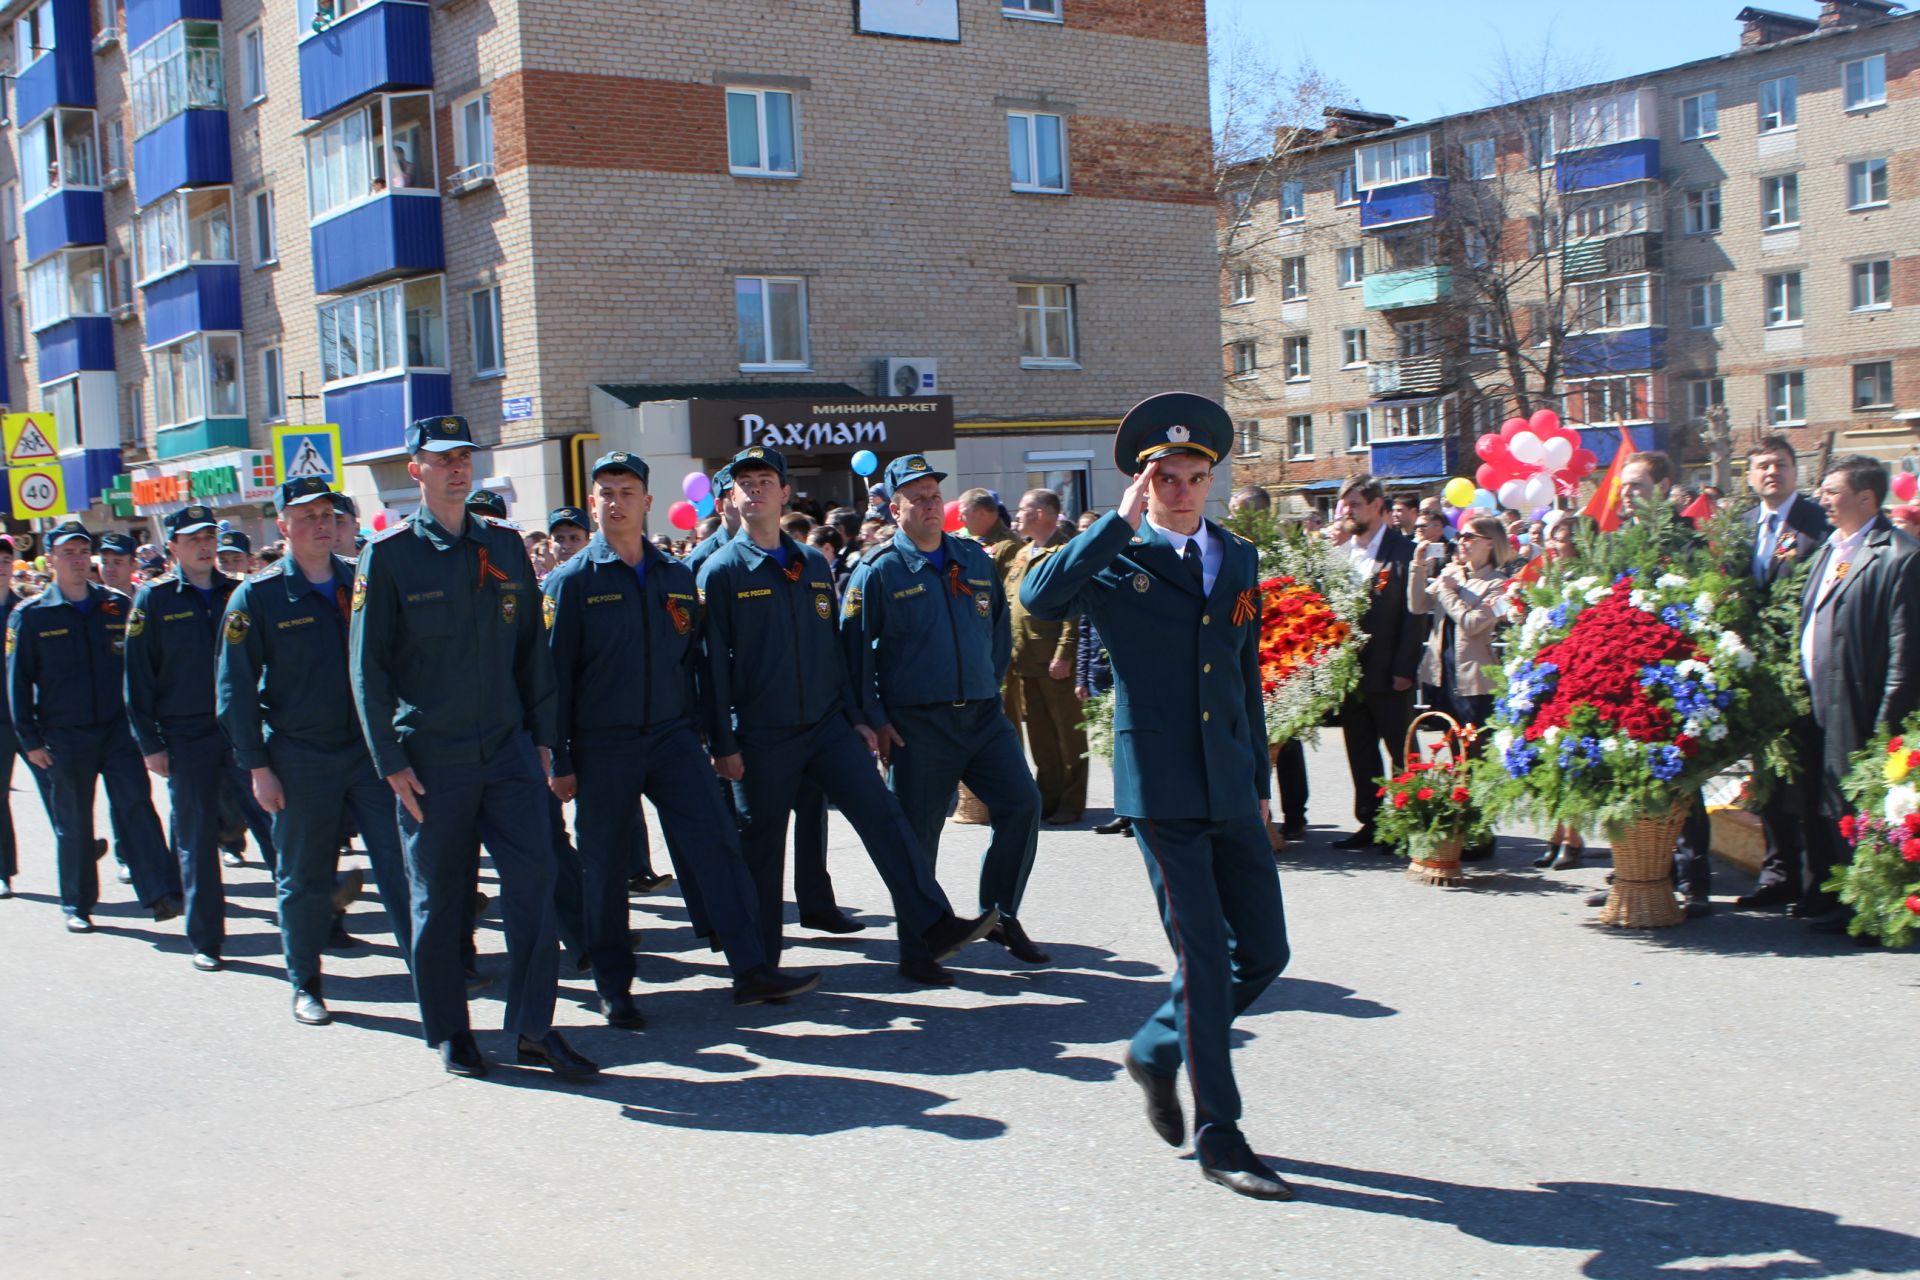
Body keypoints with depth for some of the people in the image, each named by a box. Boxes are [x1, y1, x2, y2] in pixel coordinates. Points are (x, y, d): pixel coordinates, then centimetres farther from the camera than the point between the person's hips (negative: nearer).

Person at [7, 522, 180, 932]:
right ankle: (77, 905, 18)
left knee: (137, 808, -7)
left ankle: (161, 894, -9)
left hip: (118, 729, 1)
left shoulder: (118, 606, 5)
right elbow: (18, 681, 1)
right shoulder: (31, 616, 0)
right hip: (65, 737, -1)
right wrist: (30, 740, -3)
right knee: (73, 823, 7)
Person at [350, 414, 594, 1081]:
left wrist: (541, 737, 9)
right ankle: (448, 1032, 20)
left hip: (510, 750, 3)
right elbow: (368, 667, -3)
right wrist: (392, 762, -8)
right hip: (431, 761, -3)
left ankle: (534, 1030, 3)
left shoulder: (505, 546, 9)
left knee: (534, 877, -5)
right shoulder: (388, 555, -3)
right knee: (438, 897, 5)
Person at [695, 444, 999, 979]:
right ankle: (761, 963, 18)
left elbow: (835, 646, 14)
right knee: (761, 847, 5)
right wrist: (723, 744, -9)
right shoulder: (721, 571, -3)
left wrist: (857, 717, 10)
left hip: (829, 723, 4)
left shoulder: (813, 564, 10)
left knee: (882, 814, -7)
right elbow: (713, 662, -6)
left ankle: (935, 926, -7)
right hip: (761, 735, -3)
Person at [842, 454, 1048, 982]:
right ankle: (916, 949, 13)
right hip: (916, 724, -5)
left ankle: (1000, 914, 17)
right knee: (918, 833, 0)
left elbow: (999, 628, 20)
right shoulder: (878, 571, -5)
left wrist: (990, 685, 14)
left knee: (1022, 804, -2)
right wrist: (874, 719, -9)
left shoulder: (975, 560, 10)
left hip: (982, 715, 5)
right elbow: (855, 650, -6)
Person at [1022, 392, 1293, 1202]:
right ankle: (1218, 1136, 9)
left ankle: (1157, 1051, 32)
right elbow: (1039, 596, -24)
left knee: (1264, 952, 8)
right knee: (1204, 958, -4)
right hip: (1160, 786, -6)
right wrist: (1122, 521, -20)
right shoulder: (1118, 559, -3)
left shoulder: (1238, 560, 14)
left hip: (1230, 786, 6)